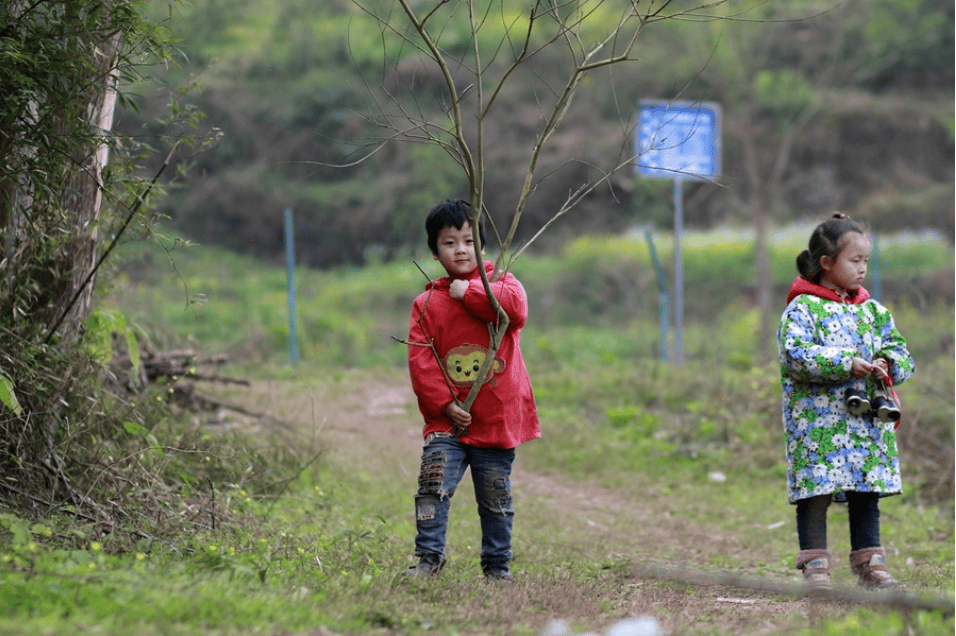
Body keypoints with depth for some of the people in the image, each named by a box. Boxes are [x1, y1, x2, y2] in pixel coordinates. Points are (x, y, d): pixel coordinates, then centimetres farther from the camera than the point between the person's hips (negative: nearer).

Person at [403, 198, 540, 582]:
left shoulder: (501, 283, 4)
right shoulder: (426, 304, 5)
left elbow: (516, 308, -20)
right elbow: (420, 359, -1)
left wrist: (469, 292, -13)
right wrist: (444, 404, -10)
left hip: (497, 419, 0)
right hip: (448, 421, 0)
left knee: (496, 500, 8)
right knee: (433, 486, -15)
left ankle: (498, 565, 21)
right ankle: (429, 557, -6)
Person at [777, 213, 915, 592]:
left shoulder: (872, 310, 13)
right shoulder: (802, 309, -6)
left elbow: (900, 350, 15)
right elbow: (796, 355, -18)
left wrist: (887, 364, -8)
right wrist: (848, 364, -23)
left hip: (868, 421, 6)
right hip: (818, 421, -6)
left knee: (866, 493, 9)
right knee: (816, 491, -4)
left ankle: (869, 564, 17)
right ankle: (814, 566, 3)